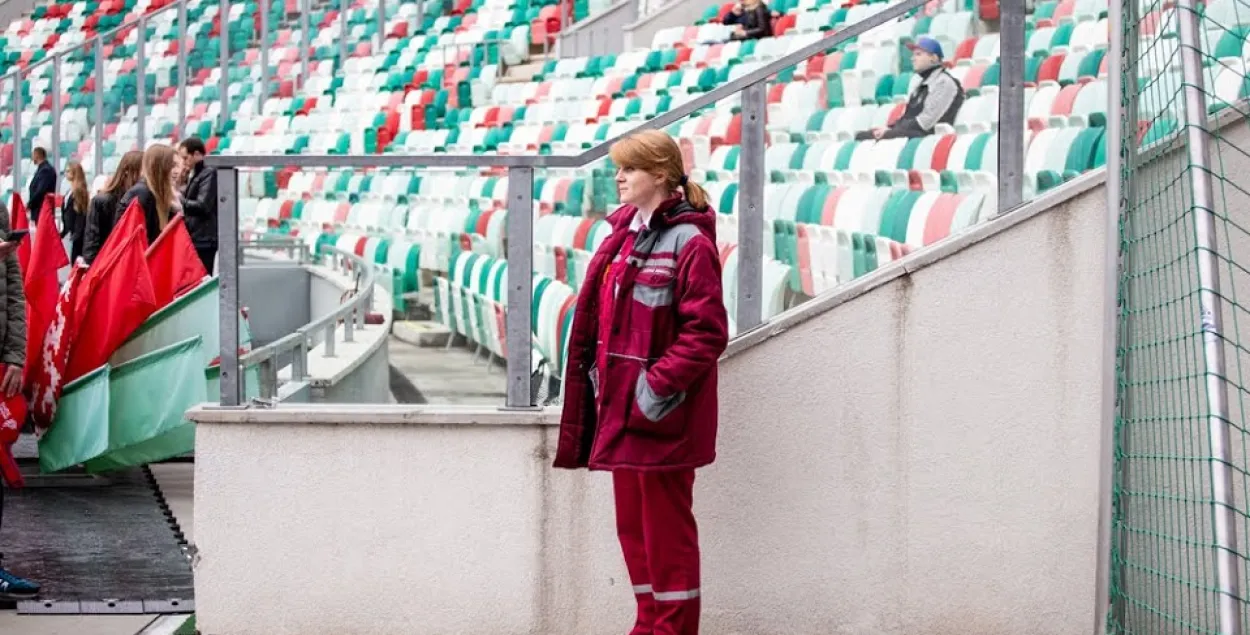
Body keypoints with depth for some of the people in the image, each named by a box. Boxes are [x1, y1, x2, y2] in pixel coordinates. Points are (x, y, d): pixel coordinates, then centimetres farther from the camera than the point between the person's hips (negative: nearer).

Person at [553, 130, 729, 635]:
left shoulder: (689, 243, -14)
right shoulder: (622, 235, 11)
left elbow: (707, 332, -18)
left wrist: (658, 385, -19)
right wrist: (600, 380, 9)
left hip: (660, 416, -8)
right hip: (620, 407, 8)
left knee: (666, 527, 0)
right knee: (632, 524, 15)